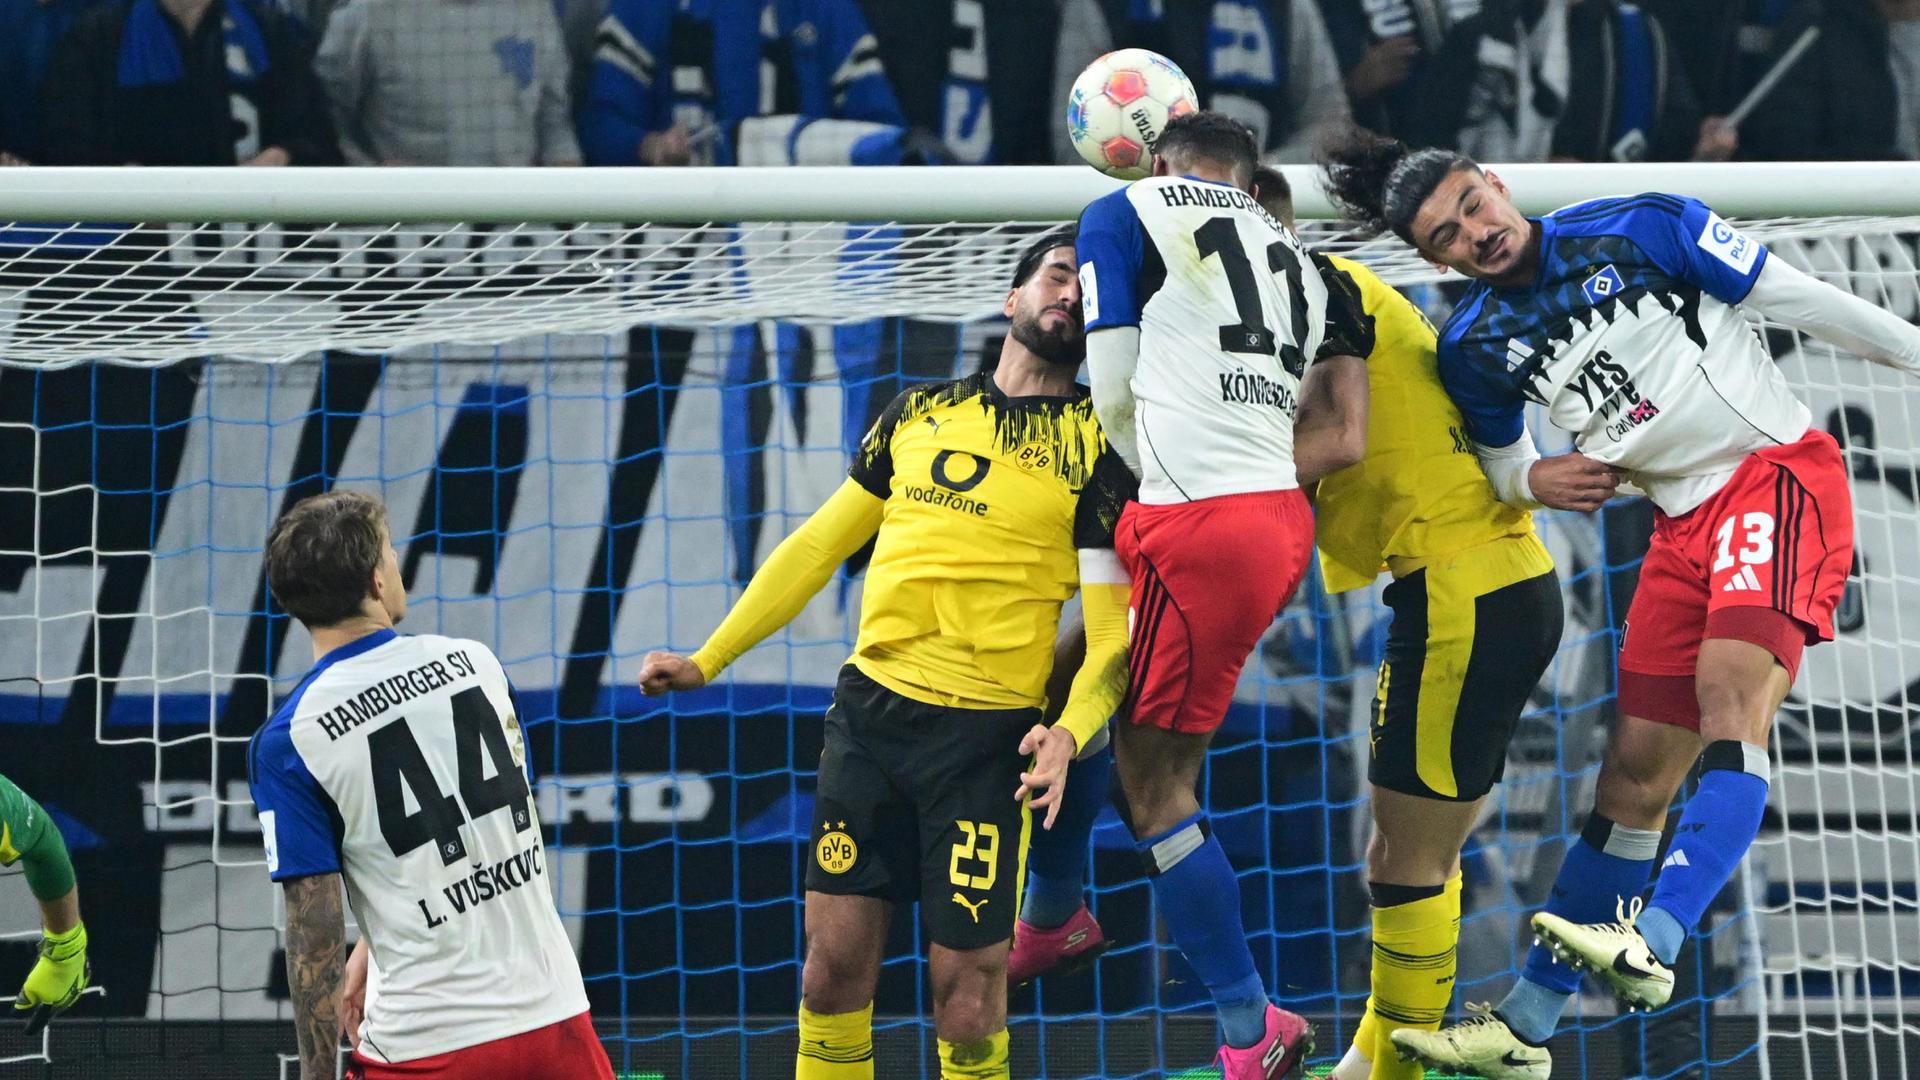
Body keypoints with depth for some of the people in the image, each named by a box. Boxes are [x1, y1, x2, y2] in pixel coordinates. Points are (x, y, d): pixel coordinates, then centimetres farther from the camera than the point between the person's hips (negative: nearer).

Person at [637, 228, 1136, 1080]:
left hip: (987, 740, -4)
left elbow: (1114, 631, -5)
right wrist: (707, 660, 16)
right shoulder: (920, 413, 13)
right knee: (834, 964, 2)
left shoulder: (1097, 445, -1)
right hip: (869, 712, 4)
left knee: (965, 983, -5)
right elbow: (820, 545, 20)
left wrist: (1071, 732, -24)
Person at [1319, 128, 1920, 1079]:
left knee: (1730, 698, -27)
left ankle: (1652, 946, -42)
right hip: (1683, 524, 5)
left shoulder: (1643, 231, -7)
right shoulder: (1474, 347, 5)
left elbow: (1798, 300, -1)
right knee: (1636, 775, 6)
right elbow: (1502, 464, 20)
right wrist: (1535, 482, -3)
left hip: (1780, 473, -5)